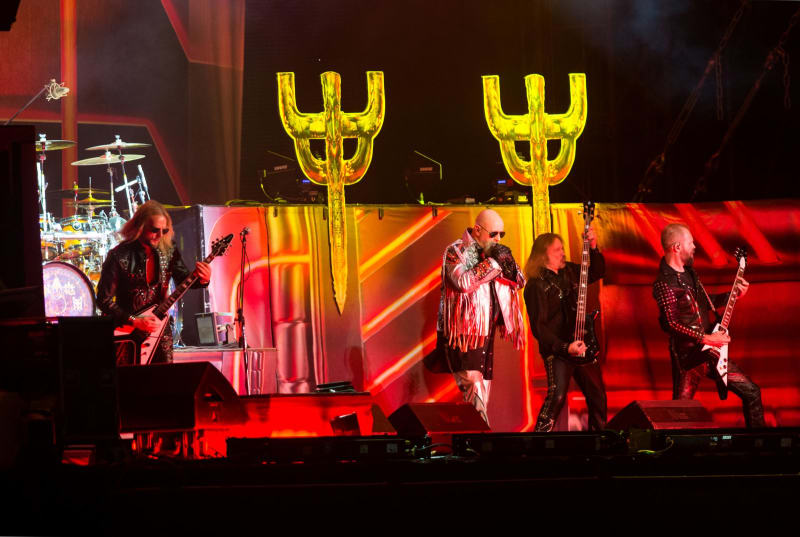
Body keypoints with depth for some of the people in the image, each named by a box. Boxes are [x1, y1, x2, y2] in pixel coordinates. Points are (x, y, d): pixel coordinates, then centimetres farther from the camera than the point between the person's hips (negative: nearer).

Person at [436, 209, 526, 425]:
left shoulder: (494, 252, 16)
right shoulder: (456, 251, -6)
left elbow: (519, 283, 16)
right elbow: (462, 282, -25)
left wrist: (509, 263, -4)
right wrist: (492, 262, -21)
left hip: (486, 330, 8)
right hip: (464, 331, -8)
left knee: (484, 385, 8)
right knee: (473, 386, -18)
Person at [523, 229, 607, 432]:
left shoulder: (569, 271, 8)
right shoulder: (536, 285, -12)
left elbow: (597, 272, 20)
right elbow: (538, 328, -16)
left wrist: (593, 247, 2)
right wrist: (565, 348, -24)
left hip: (582, 345, 7)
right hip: (556, 351, -7)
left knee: (597, 394, 13)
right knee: (557, 395, -21)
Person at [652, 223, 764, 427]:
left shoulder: (689, 272, 12)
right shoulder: (664, 283, -16)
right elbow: (670, 324, -23)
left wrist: (734, 294, 15)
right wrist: (706, 338, -24)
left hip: (711, 352, 8)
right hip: (688, 356, -8)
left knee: (751, 392, 9)